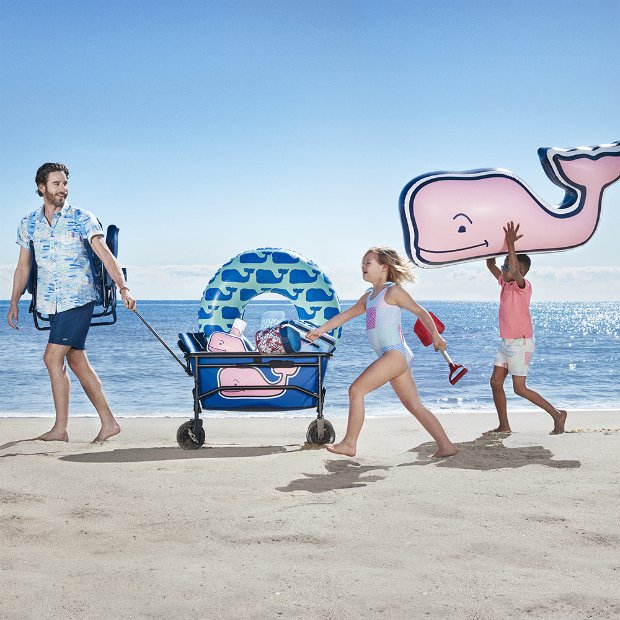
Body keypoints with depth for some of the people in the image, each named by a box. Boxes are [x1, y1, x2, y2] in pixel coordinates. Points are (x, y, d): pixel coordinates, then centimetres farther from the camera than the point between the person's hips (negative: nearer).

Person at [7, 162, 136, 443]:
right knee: (77, 363, 6)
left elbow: (105, 254, -13)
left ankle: (60, 428, -4)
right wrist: (13, 302, 15)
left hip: (78, 299, -5)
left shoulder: (82, 219, -4)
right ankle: (109, 422, 14)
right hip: (51, 304, 5)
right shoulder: (28, 224, 10)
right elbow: (23, 266, 17)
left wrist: (123, 287, -25)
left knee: (53, 358, -12)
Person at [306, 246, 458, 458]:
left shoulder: (393, 291, -1)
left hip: (396, 353, -9)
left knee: (356, 389, -10)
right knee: (414, 406, 6)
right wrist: (321, 330, 29)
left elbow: (420, 312, 0)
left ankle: (349, 444, -6)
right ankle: (446, 446, 7)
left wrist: (435, 335, -9)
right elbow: (346, 315, 31)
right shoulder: (369, 296, 23)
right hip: (392, 357, 9)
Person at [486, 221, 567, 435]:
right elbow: (490, 265, 14)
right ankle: (504, 426, 10)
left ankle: (557, 415, 3)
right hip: (506, 342, 9)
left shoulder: (523, 285, -14)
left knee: (520, 389, -8)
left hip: (521, 343, -9)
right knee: (495, 382, 5)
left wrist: (511, 245, -35)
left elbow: (515, 272, -36)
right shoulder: (505, 283, 9)